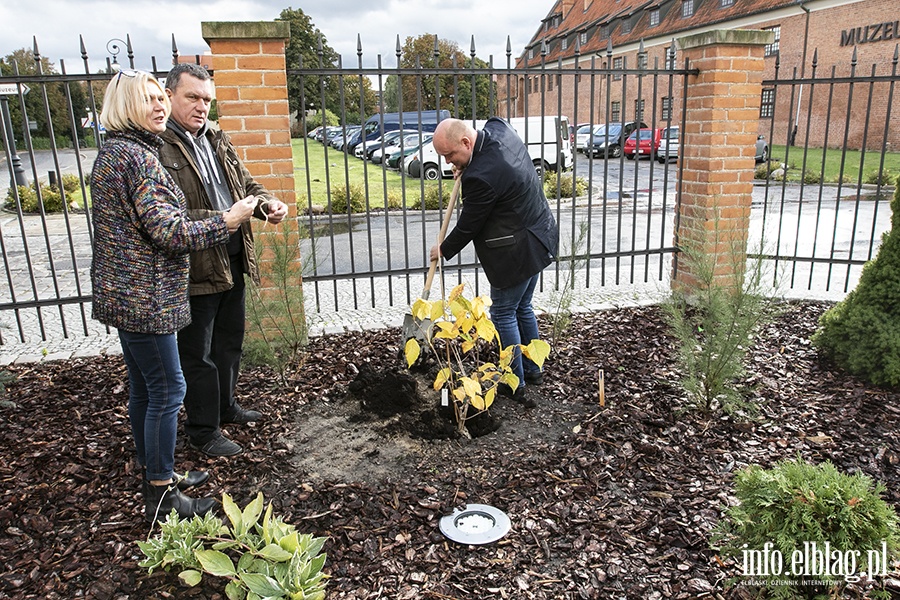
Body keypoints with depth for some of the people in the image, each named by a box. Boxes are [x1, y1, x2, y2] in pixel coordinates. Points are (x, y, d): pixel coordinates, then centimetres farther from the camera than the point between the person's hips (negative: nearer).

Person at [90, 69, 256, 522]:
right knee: (167, 390, -1)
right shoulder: (137, 157, -18)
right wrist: (228, 221, -13)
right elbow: (169, 232, -22)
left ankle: (154, 475, 33)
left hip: (123, 293, 10)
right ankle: (162, 495, 11)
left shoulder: (112, 153, 14)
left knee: (144, 387, 18)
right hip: (144, 297, -10)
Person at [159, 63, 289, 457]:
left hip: (233, 260, 8)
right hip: (195, 266, -8)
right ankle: (203, 430, 22)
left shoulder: (217, 139, 11)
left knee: (230, 341, 22)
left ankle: (225, 406, 42)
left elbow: (246, 184, 18)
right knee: (198, 353, 6)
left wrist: (267, 203, -4)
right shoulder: (157, 145, -15)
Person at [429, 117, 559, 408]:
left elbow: (468, 226, -16)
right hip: (540, 238, 10)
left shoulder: (480, 176, -29)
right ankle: (533, 370, 35)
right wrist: (466, 165, 11)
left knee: (504, 314, 5)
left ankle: (515, 385, 17)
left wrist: (444, 250, 3)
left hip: (517, 251, -10)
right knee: (522, 308, 21)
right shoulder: (499, 129, -2)